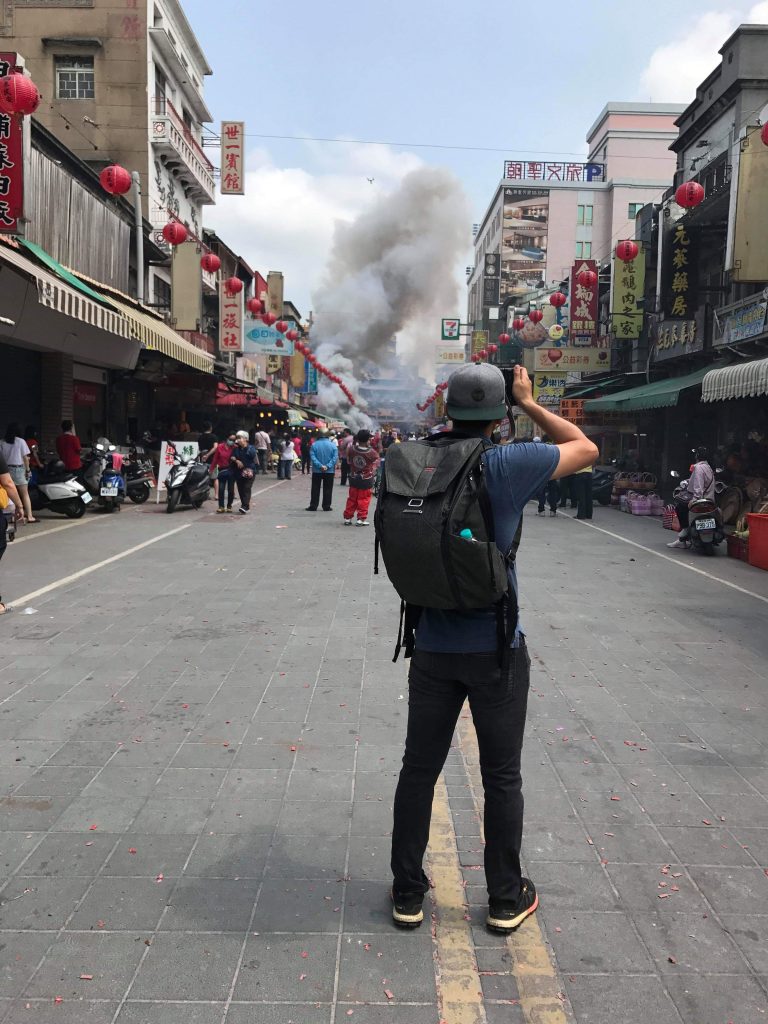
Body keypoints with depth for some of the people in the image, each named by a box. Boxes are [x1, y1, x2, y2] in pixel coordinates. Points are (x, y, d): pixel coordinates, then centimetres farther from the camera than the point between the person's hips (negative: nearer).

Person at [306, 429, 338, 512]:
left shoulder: (314, 445, -6)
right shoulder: (333, 445, -5)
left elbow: (313, 457, -12)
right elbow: (335, 457, -11)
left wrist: (320, 466, -15)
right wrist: (328, 466, -14)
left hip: (317, 471, 0)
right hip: (329, 471, 0)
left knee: (315, 489, 7)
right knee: (327, 489, 7)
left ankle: (313, 506, 9)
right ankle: (326, 507, 8)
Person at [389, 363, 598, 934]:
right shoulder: (509, 465, -15)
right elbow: (586, 448, 0)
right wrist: (529, 403, 6)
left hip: (433, 647, 3)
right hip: (495, 648, -3)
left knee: (419, 770, 14)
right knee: (502, 778, 13)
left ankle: (408, 894, 28)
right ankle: (507, 899, 29)